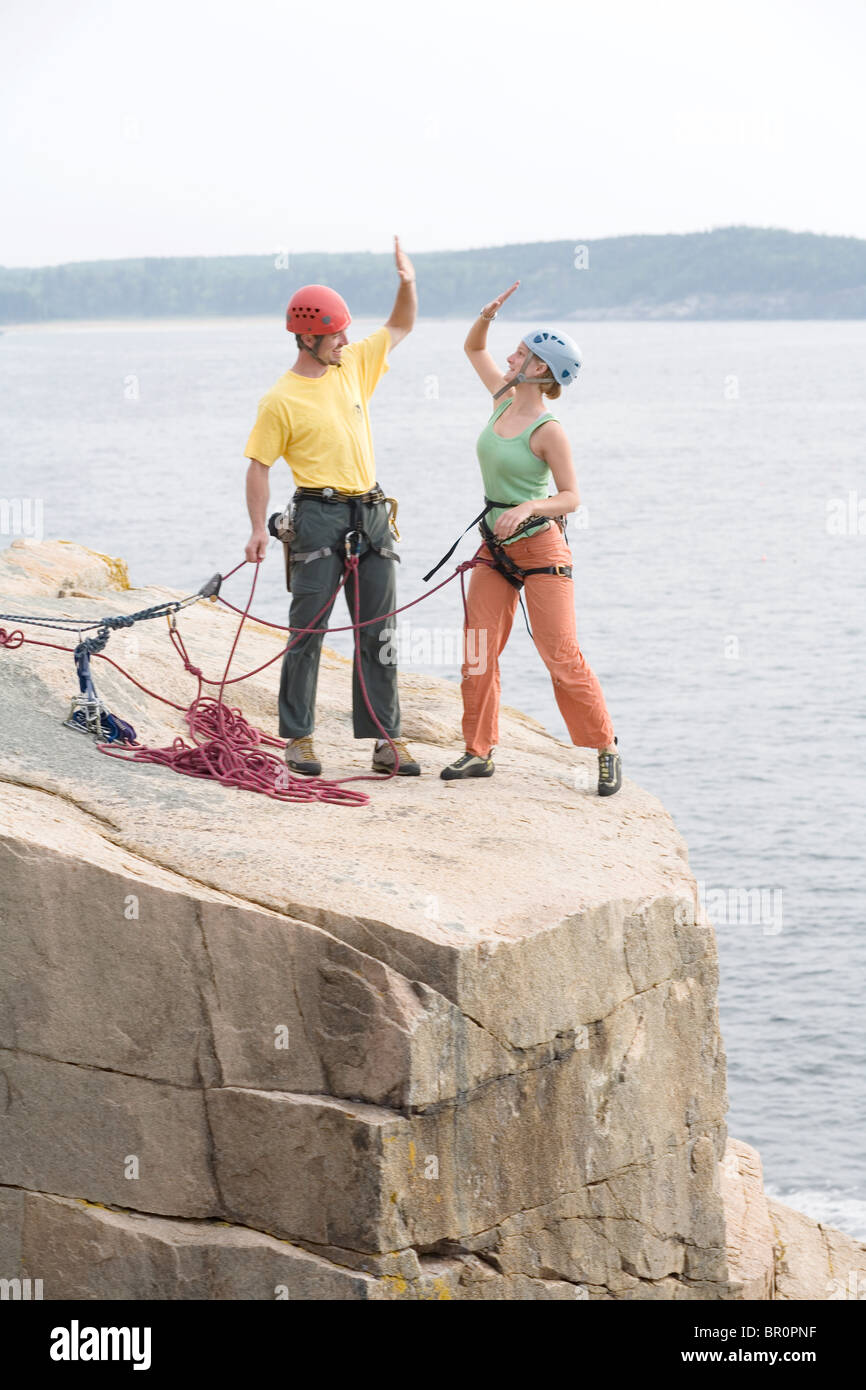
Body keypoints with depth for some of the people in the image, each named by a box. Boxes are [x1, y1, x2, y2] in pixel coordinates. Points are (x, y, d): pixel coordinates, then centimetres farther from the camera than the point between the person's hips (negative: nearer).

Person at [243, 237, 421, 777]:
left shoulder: (355, 364, 10)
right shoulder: (281, 400, -7)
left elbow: (401, 327, 23)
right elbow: (259, 466, -6)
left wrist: (407, 283, 4)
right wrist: (259, 529, -16)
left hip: (371, 514, 6)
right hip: (320, 515, -6)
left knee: (378, 634, 5)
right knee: (309, 629, -4)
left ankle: (387, 740, 7)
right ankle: (299, 738, 3)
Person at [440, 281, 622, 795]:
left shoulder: (548, 430, -17)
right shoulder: (504, 398, 4)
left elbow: (571, 497, -16)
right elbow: (474, 349, 18)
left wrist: (527, 508, -32)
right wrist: (487, 316, -1)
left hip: (540, 548, -7)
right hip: (495, 546, 7)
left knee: (562, 656, -7)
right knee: (478, 651, 4)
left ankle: (606, 749, 4)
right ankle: (480, 750, 12)